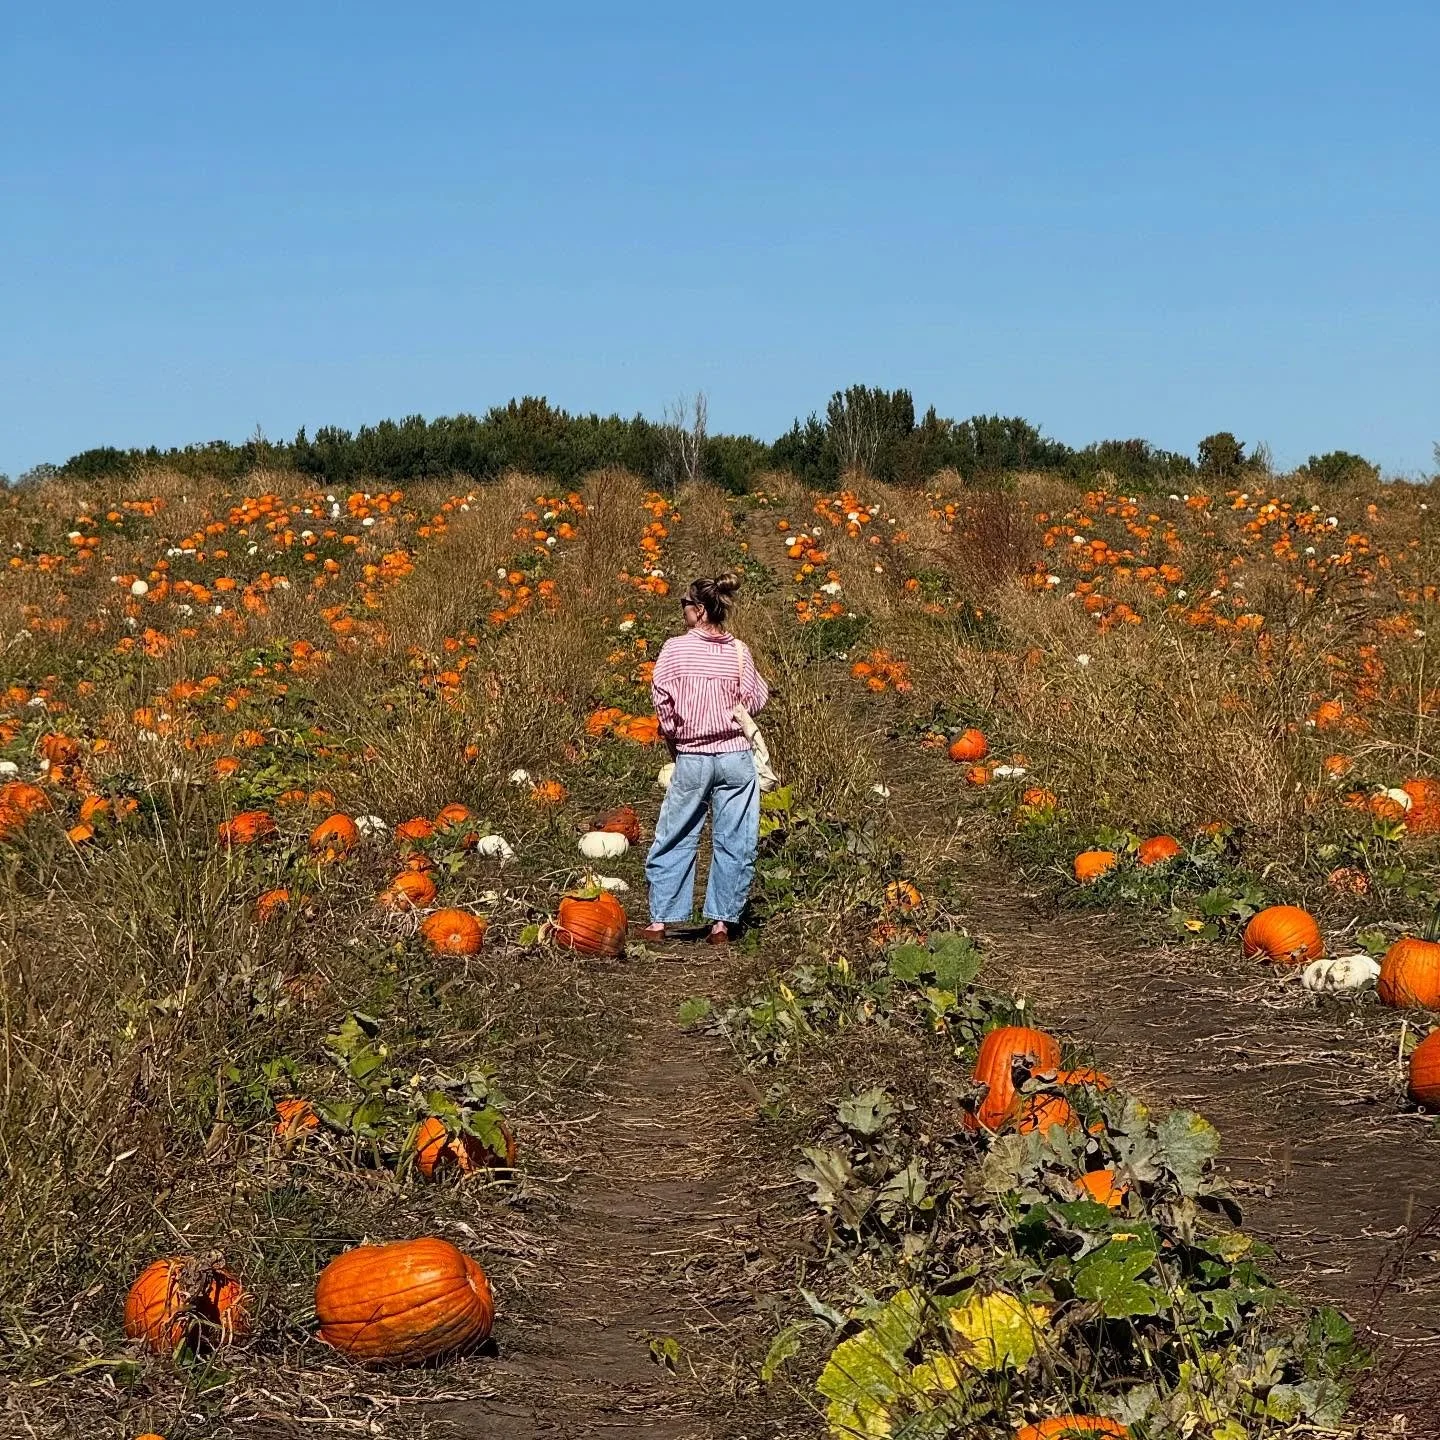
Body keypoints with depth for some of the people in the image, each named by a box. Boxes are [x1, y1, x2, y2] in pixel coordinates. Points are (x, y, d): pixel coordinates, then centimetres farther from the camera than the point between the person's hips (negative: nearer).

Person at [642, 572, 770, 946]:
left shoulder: (675, 648, -8)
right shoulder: (739, 651, -3)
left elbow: (662, 700, -6)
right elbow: (754, 701, -1)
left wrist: (674, 739, 8)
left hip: (691, 758, -1)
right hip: (736, 757, 1)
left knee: (675, 840, 10)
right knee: (733, 843, 8)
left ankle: (660, 920, 13)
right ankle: (721, 922, 9)